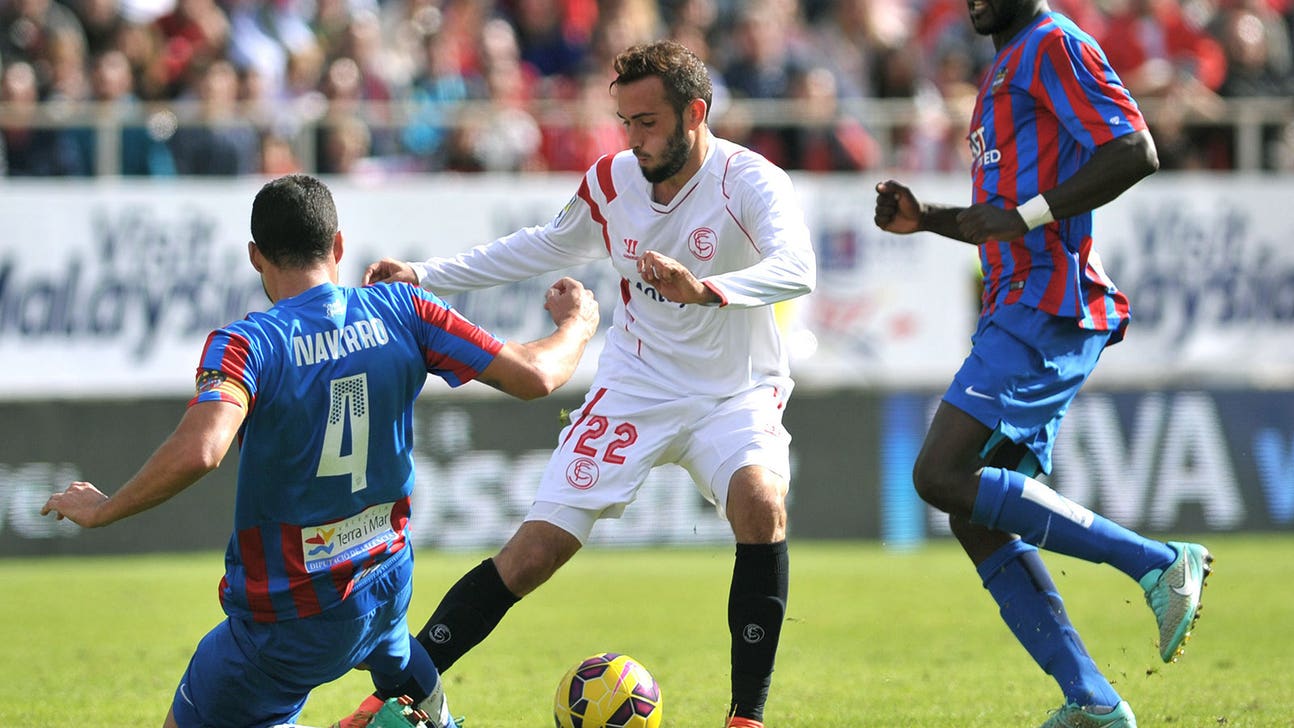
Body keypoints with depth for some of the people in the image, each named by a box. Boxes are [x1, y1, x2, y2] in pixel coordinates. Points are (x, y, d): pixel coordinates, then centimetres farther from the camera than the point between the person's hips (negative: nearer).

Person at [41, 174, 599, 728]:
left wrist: (101, 511, -22)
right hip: (388, 589, 7)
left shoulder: (247, 344, -20)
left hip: (283, 628, -7)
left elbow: (198, 451, -37)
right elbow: (534, 377, -6)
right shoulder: (400, 312, -8)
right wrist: (576, 324, 16)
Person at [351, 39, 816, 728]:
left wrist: (704, 288, -56)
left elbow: (796, 269, -38)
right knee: (535, 551, -8)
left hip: (734, 395, -3)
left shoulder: (748, 180, -19)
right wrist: (426, 276, 14)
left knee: (761, 502, -33)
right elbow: (548, 245, 18)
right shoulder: (610, 181, -3)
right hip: (633, 388, 3)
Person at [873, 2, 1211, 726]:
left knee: (941, 476, -18)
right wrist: (926, 220, 18)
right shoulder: (1009, 67, 25)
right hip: (1019, 310, 10)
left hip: (1046, 307, -10)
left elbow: (1135, 152, -18)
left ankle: (1159, 564, -15)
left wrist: (1026, 215, -21)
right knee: (982, 521, 4)